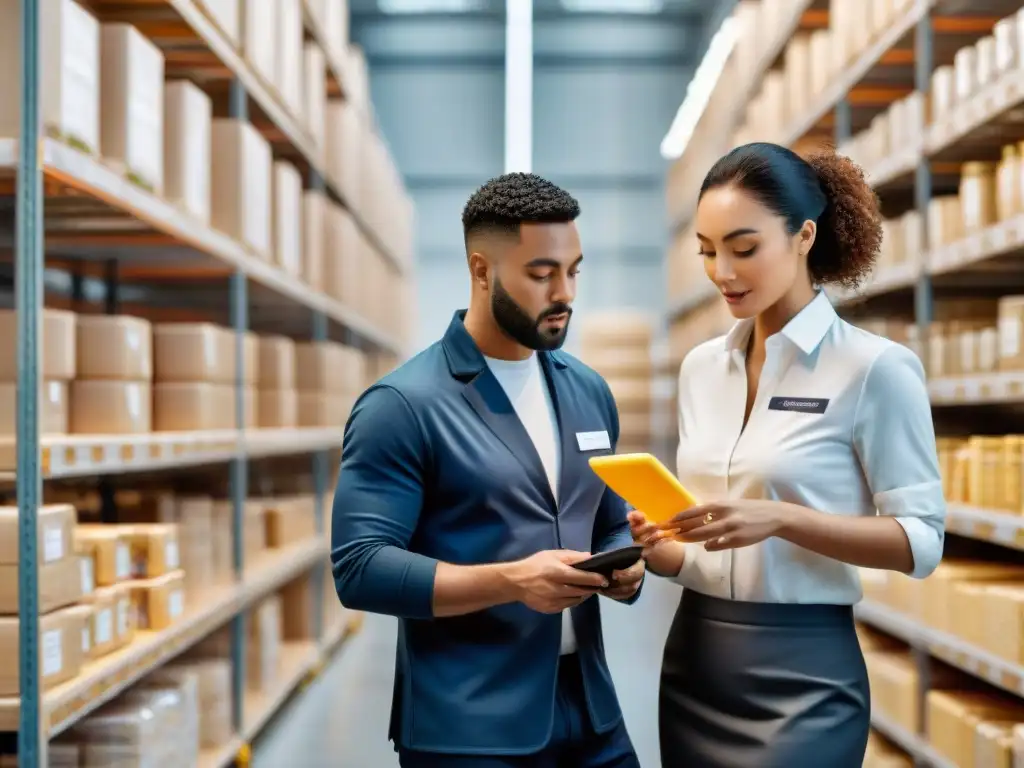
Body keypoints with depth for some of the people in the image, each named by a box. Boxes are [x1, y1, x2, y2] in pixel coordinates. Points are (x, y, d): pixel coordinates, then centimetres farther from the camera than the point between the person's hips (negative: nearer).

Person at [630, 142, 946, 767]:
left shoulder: (876, 367, -10)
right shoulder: (702, 366, 8)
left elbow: (921, 541, -12)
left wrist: (781, 517, -24)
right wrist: (663, 548, -7)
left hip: (803, 671, -6)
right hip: (693, 659, 6)